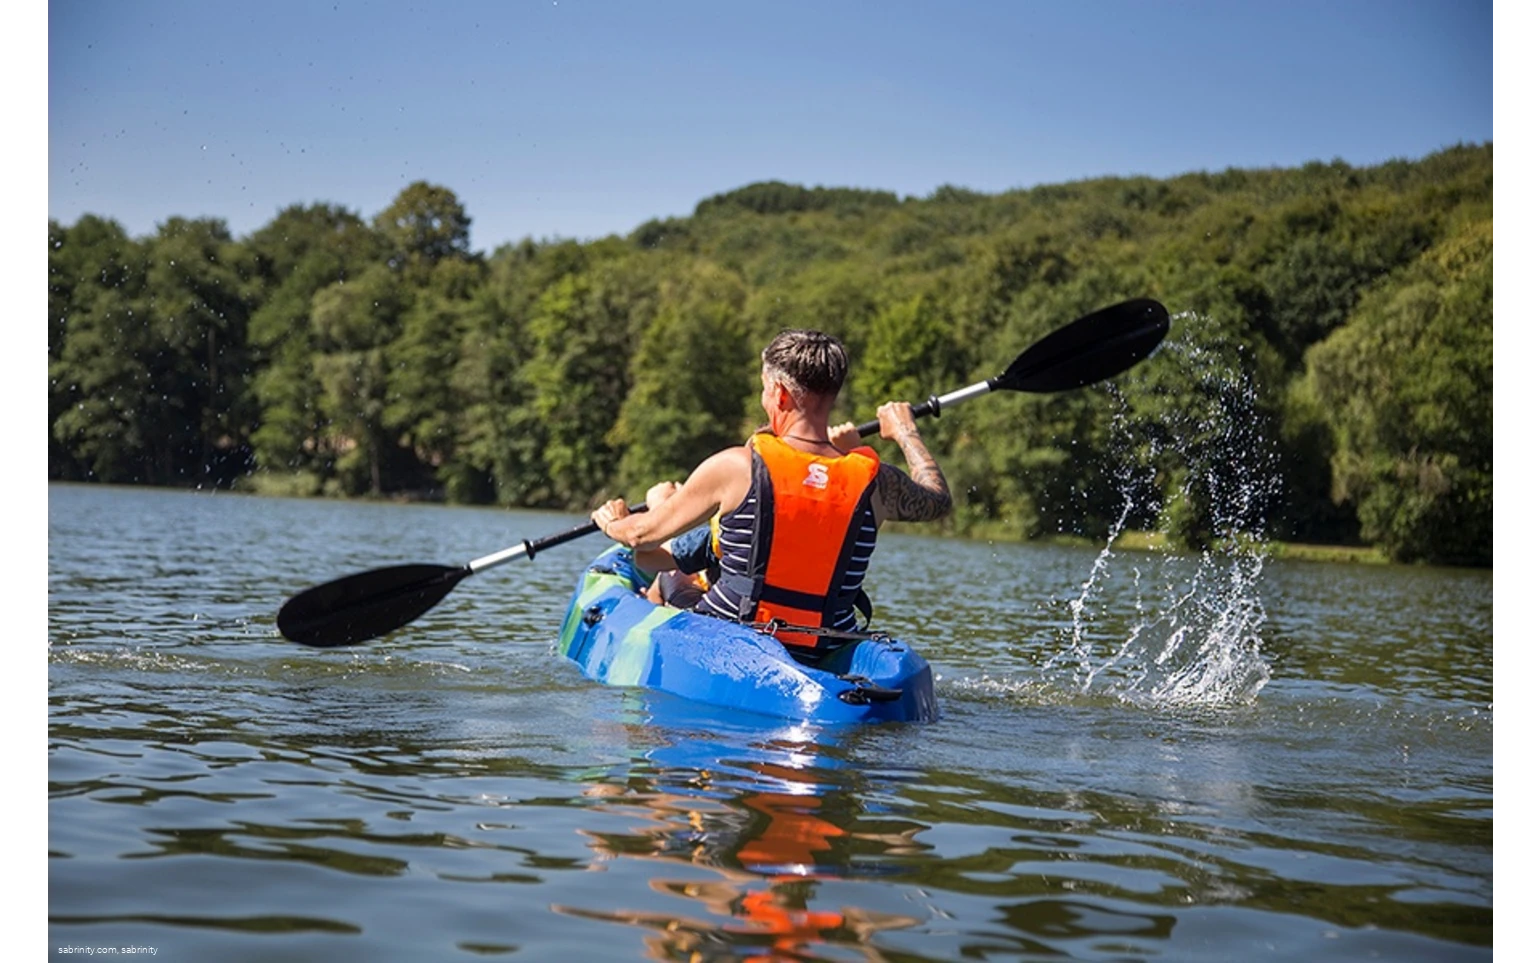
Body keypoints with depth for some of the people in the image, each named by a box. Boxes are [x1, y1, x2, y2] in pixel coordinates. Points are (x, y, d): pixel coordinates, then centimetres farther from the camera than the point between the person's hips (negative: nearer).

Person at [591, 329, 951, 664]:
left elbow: (642, 535, -2)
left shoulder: (735, 467, -14)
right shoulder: (875, 482, -8)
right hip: (821, 661, 3)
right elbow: (939, 498, 15)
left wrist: (614, 522, 22)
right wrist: (905, 431, 33)